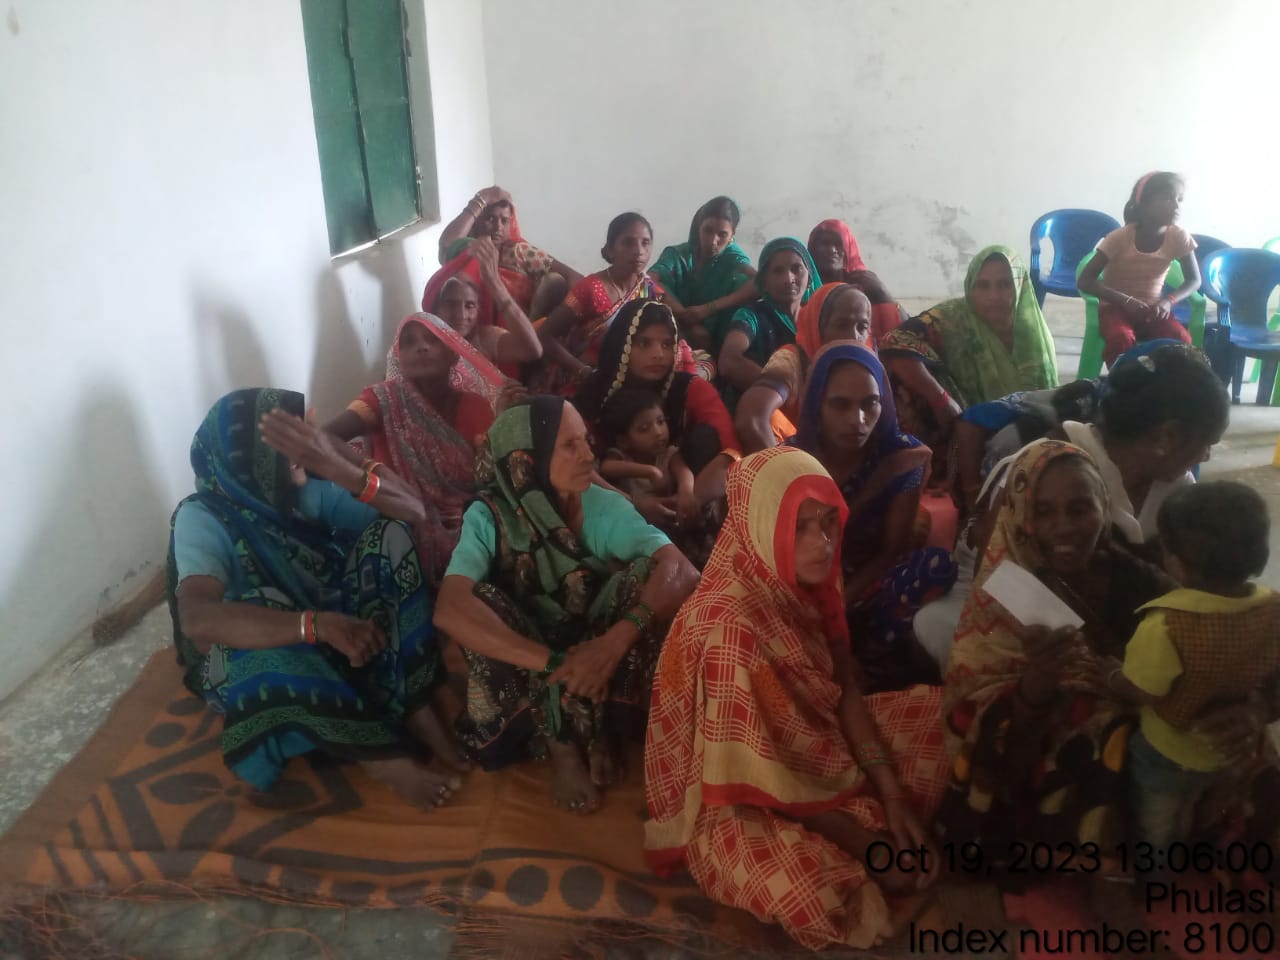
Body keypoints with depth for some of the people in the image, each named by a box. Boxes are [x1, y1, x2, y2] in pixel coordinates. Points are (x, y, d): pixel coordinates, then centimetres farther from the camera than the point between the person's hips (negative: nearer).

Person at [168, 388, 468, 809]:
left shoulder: (310, 492, -8)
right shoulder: (203, 519, -21)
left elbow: (414, 512, -19)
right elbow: (198, 618, -40)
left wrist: (340, 468, -36)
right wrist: (319, 625, -51)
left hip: (342, 633, 4)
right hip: (256, 661, -4)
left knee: (390, 535, -17)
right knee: (256, 615, -38)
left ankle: (416, 710, -21)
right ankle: (385, 758, -29)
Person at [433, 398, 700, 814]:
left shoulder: (605, 507, -15)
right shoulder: (489, 516, -19)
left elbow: (682, 571, -29)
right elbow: (450, 608, -36)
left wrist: (615, 641, -45)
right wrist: (554, 662, -43)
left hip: (597, 656, 1)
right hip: (525, 670, -1)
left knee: (648, 570, -23)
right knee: (481, 601, -29)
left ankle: (598, 726, -10)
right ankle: (559, 744, -16)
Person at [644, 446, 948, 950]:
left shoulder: (809, 585, -10)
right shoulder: (730, 628, -34)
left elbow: (845, 692, -1)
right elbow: (761, 773, -27)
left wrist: (892, 795, -8)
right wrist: (865, 843, -19)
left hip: (817, 745, 8)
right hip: (740, 802, -7)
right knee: (810, 891, -34)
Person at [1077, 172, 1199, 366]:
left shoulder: (1178, 237, -8)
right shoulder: (1119, 238, -17)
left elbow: (1194, 280, 2)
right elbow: (1085, 281, -20)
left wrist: (1169, 301, -19)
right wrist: (1126, 301, -30)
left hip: (1152, 308, 3)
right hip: (1115, 307, -3)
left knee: (1182, 340, -26)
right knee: (1122, 339, -35)